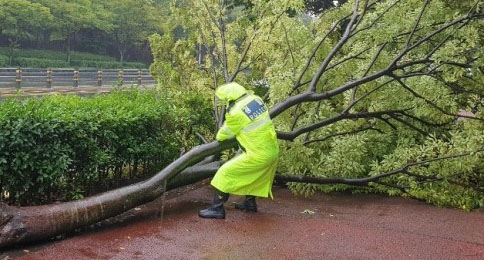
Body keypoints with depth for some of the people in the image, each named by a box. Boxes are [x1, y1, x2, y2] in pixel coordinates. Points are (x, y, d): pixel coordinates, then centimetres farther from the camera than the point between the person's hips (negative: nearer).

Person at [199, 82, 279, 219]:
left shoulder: (236, 113, -19)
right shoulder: (256, 99, 2)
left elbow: (226, 133, -1)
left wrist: (219, 137, 22)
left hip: (258, 155, -8)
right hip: (273, 150, 8)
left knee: (226, 172, 1)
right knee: (254, 175, 30)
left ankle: (217, 208, 4)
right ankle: (250, 203, 44)